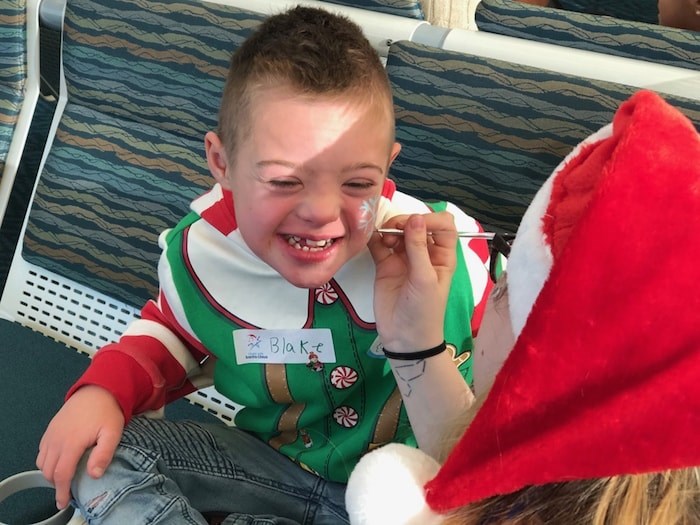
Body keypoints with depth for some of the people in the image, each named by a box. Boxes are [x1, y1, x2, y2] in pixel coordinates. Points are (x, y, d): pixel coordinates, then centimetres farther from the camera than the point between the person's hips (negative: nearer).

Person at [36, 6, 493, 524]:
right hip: (273, 460, 4)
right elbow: (173, 331, 12)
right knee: (101, 453, -6)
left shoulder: (442, 260, -27)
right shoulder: (204, 247, -15)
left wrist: (418, 345, -41)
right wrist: (104, 388, -7)